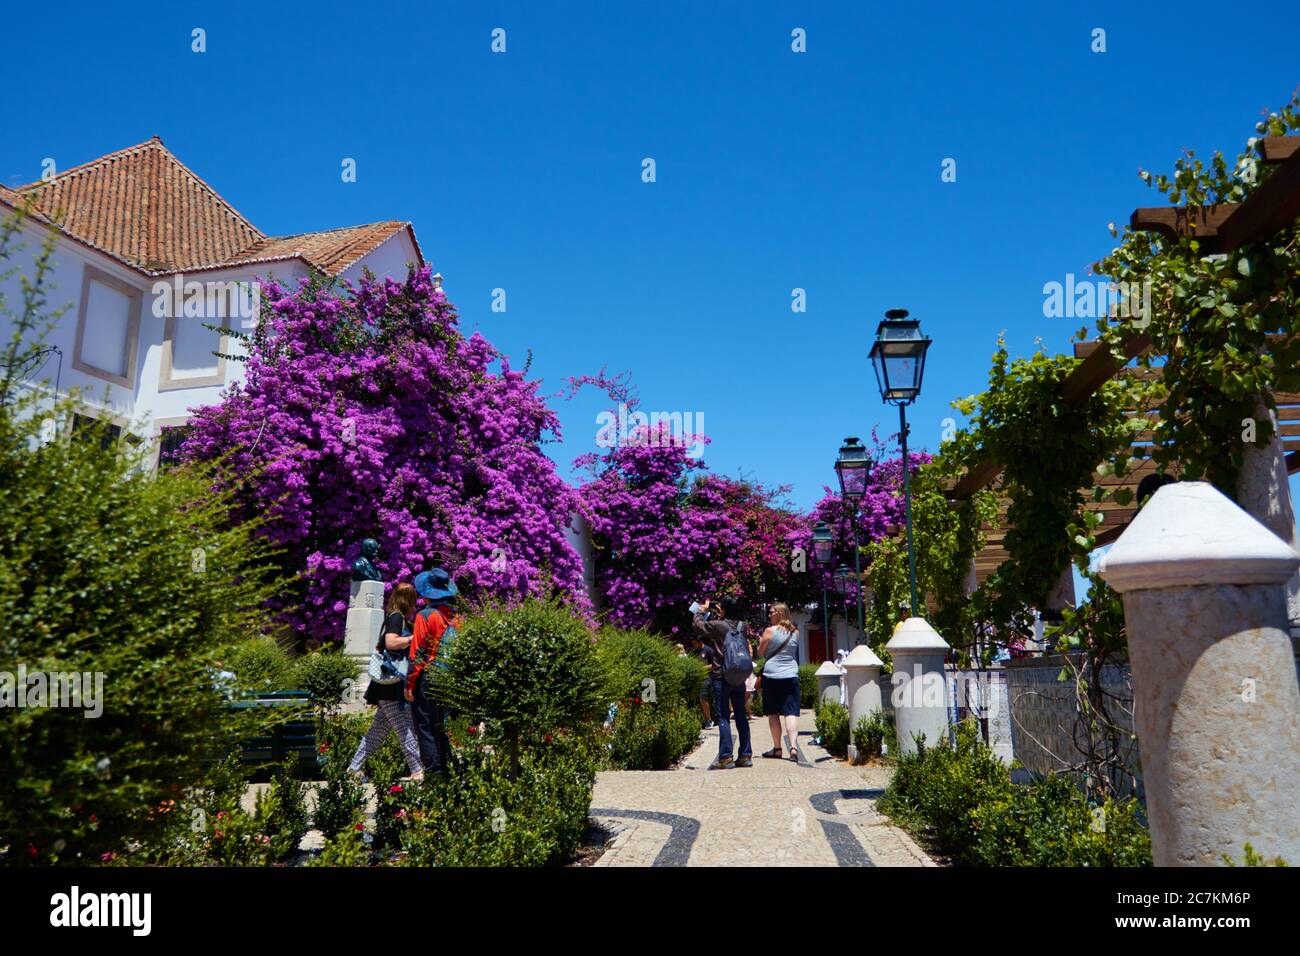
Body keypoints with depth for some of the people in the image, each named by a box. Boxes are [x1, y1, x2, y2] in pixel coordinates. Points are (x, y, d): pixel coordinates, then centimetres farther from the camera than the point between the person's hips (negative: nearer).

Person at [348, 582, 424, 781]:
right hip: (392, 685, -10)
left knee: (378, 730, 14)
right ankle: (418, 771, -3)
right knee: (406, 728, -6)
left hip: (389, 686, 10)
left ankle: (354, 768, 20)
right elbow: (391, 642, -26)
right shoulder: (397, 617, -11)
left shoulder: (396, 618, 17)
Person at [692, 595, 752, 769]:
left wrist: (702, 610, 18)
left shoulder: (718, 625, -12)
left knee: (723, 717, -3)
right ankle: (746, 755, 13)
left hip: (721, 678, -5)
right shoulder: (742, 626, 4)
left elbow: (697, 625, 4)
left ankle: (725, 757, -4)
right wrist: (720, 616, 27)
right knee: (741, 716, 10)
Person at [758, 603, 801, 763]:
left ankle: (777, 748, 13)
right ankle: (793, 746, -18)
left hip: (772, 675, -3)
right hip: (791, 675, 3)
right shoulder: (795, 632, 8)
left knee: (773, 713, 8)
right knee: (791, 712, -3)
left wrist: (760, 642, 19)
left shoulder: (770, 631, -5)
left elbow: (760, 653, 2)